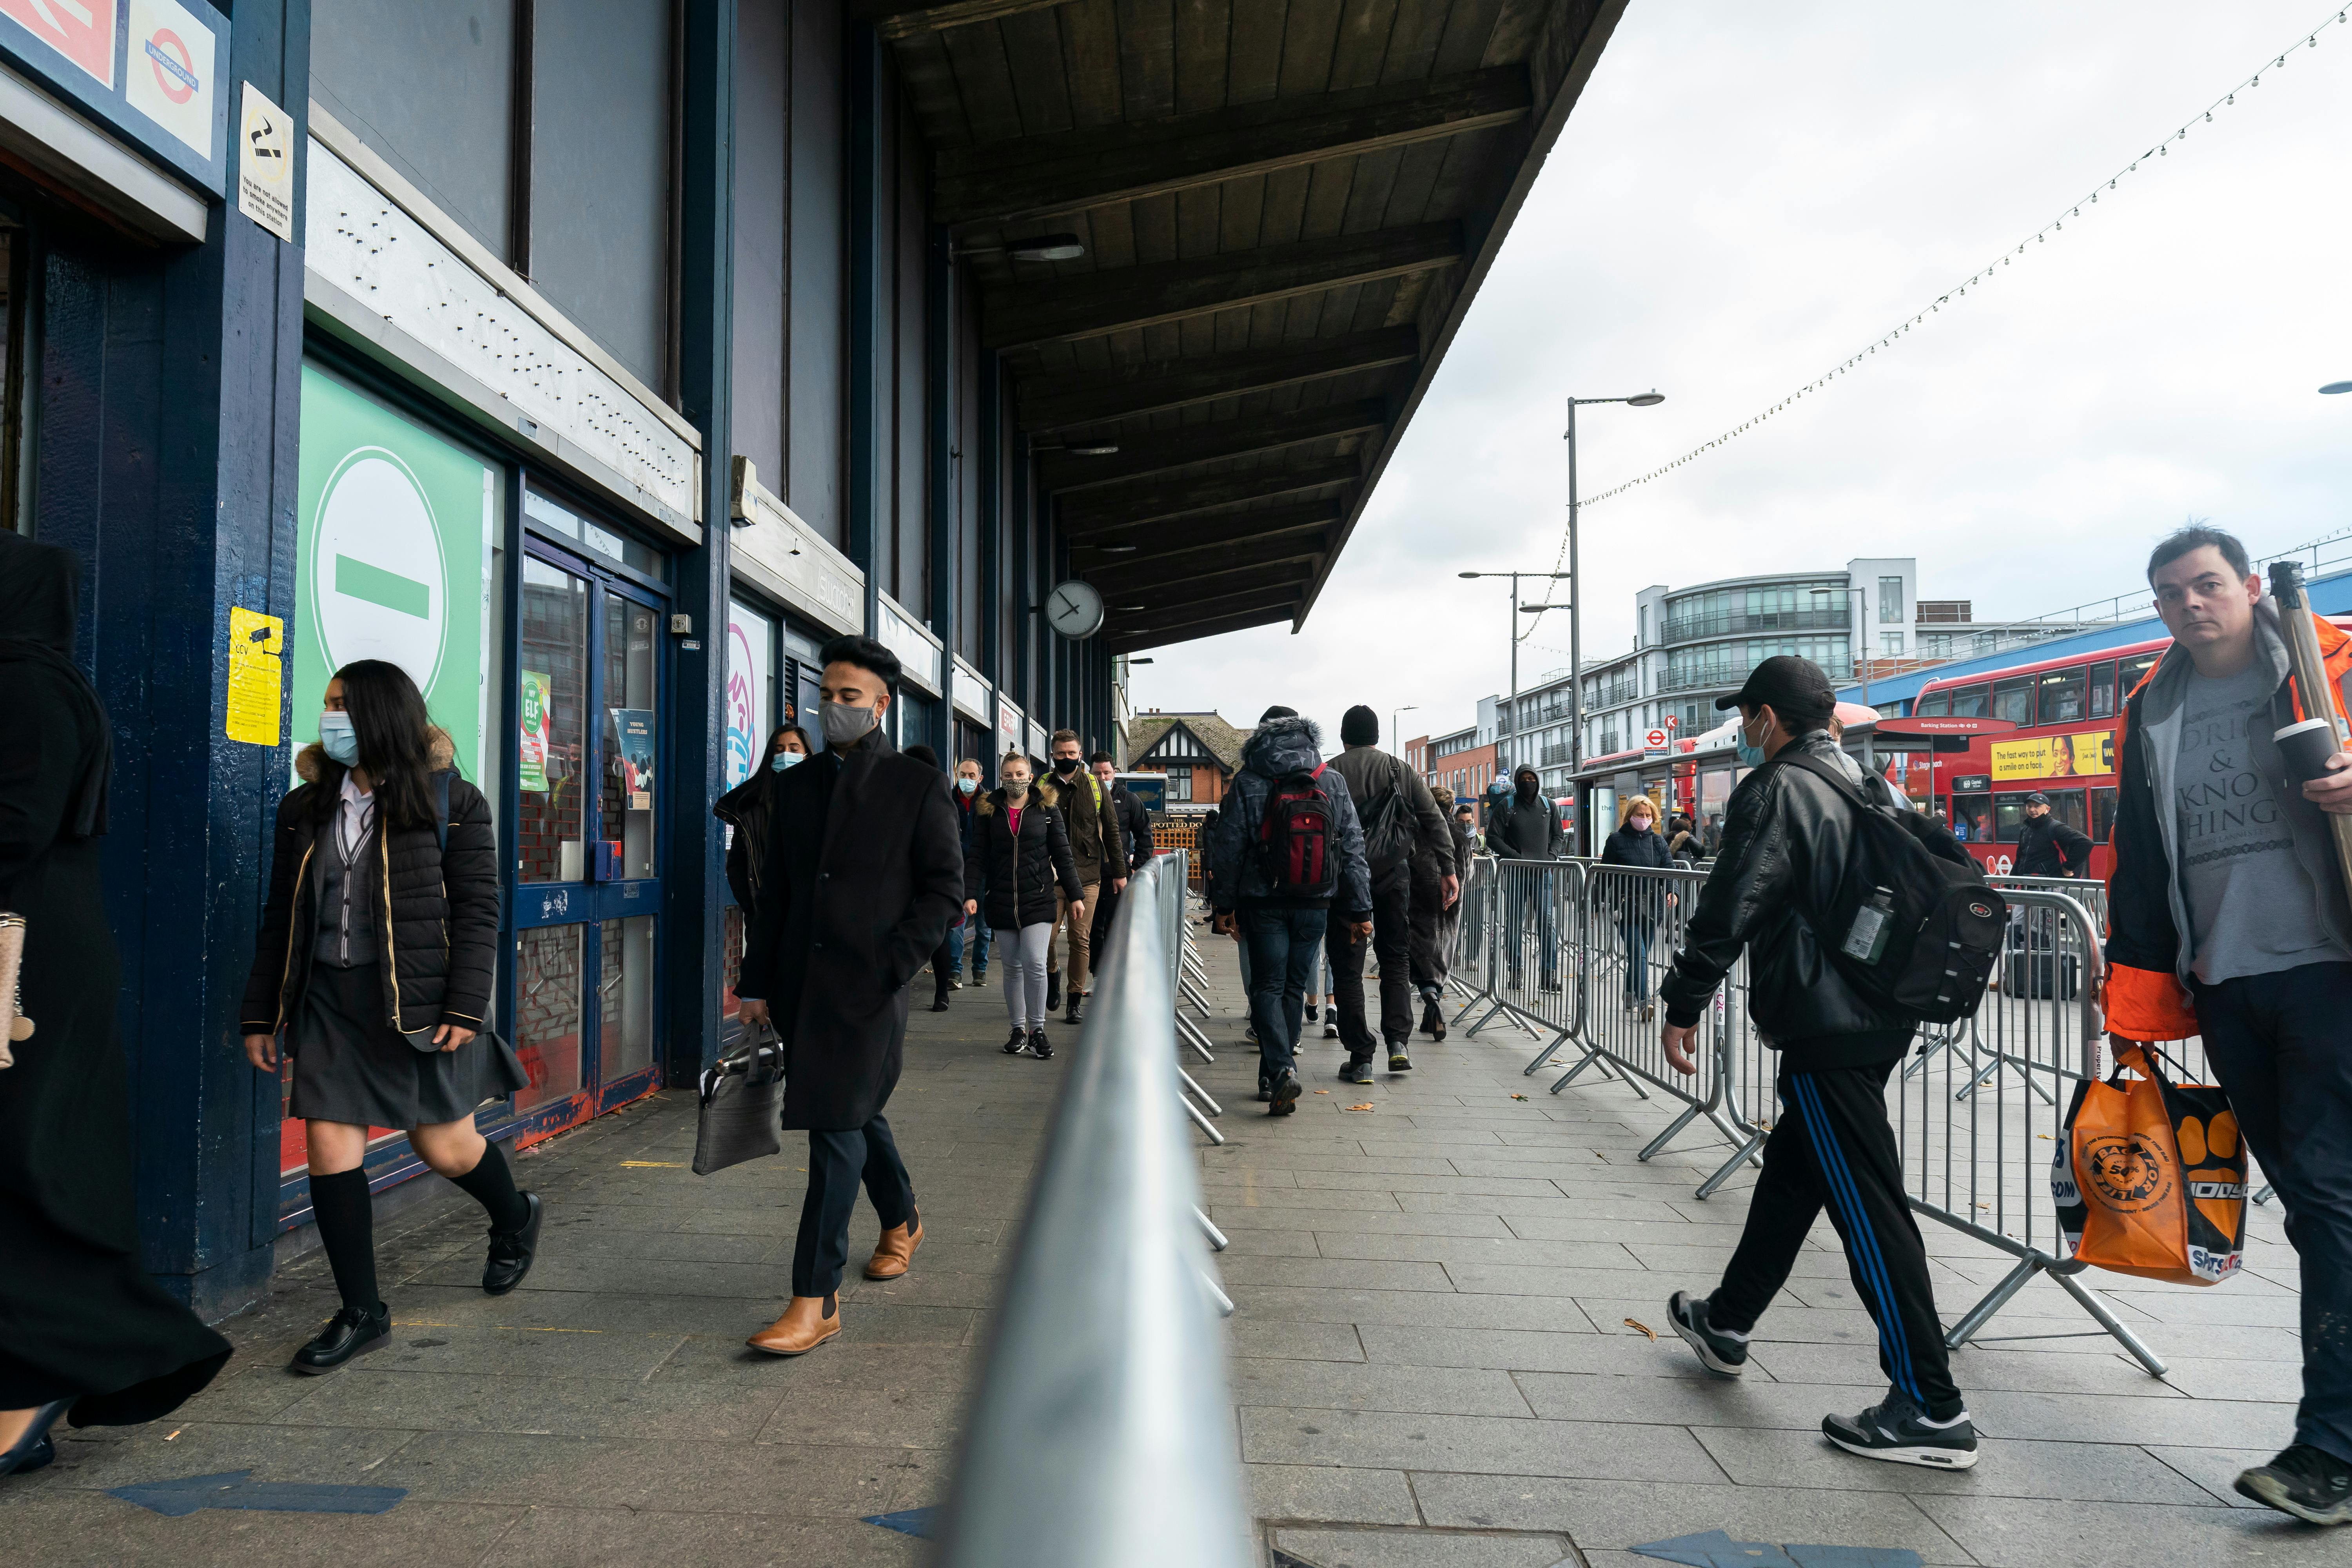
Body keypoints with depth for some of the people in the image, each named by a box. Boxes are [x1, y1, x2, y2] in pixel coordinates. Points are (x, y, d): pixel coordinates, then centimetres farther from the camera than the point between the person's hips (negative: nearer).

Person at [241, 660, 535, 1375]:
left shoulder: (450, 802, -5)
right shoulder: (305, 806, 10)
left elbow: (477, 910, -8)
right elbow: (281, 917, 13)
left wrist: (464, 1008, -15)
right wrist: (261, 1014, 10)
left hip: (418, 999, -5)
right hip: (330, 1001, 5)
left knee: (443, 1144, 4)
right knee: (329, 1148, 2)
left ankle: (515, 1217, 36)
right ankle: (361, 1313, 16)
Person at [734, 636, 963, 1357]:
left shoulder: (917, 786, -3)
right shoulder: (796, 784, 12)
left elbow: (944, 888, -4)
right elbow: (774, 889, 14)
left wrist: (891, 966, -13)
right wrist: (757, 981, 10)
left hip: (867, 985, -6)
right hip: (800, 981, 6)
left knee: (836, 1125, -8)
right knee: (857, 1114, 20)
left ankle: (816, 1299, -1)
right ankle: (901, 1222, 44)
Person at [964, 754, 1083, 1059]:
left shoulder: (1047, 807, 2)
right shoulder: (988, 810, 4)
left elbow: (1062, 854, 5)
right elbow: (977, 856, 1)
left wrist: (1075, 894, 3)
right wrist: (970, 894, -10)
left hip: (1038, 899, -2)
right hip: (1001, 901, 2)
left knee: (1035, 964, -11)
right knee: (1013, 967, 8)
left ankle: (1037, 1029, 1)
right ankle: (1019, 1030, 18)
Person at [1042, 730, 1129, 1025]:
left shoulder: (1096, 787, 6)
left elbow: (1112, 830, 10)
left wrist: (1119, 872, 7)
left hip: (1087, 875, 0)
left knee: (1081, 939, 0)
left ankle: (1074, 1001, 11)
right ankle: (1053, 973, 26)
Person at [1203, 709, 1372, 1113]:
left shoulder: (1248, 783, -5)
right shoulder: (1333, 783, 3)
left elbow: (1227, 848, -4)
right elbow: (1353, 848, 3)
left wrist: (1224, 905, 4)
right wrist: (1360, 911, 7)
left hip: (1264, 903, -3)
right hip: (1315, 904, 3)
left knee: (1267, 987, 3)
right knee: (1294, 986, 14)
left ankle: (1280, 1069, -16)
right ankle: (1275, 1075, 22)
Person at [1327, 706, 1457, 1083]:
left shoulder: (1330, 773, 1)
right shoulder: (1401, 770, 9)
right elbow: (1435, 820, 4)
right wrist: (1447, 871, 6)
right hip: (1394, 874, 2)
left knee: (1347, 966, 4)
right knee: (1396, 958, 16)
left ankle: (1360, 1058, 3)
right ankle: (1398, 1041, 3)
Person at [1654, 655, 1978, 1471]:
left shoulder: (1775, 792, -12)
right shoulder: (1866, 785, 14)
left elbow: (1729, 910, -18)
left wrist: (1683, 1006, -12)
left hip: (1823, 1027, -10)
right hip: (1882, 1014, 10)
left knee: (1868, 1206, -5)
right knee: (1791, 1172, 19)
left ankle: (1931, 1408, 1)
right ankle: (1726, 1323, 35)